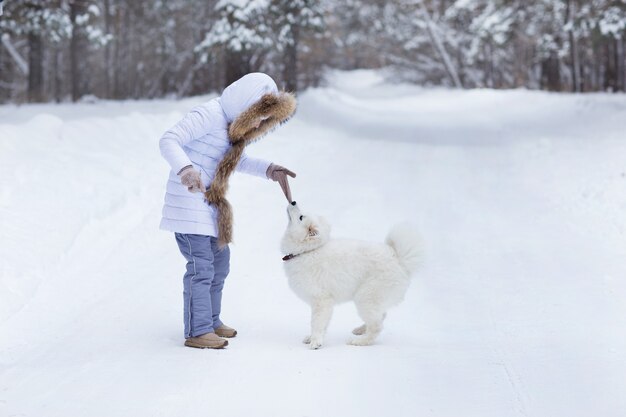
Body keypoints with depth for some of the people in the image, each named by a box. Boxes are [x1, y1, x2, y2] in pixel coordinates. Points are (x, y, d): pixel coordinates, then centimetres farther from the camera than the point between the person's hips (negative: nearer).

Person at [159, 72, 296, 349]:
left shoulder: (233, 123, 10)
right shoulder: (208, 115, -19)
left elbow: (238, 161, 24)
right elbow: (168, 141, -27)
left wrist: (269, 170, 11)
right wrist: (186, 169, -44)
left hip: (208, 203, 10)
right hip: (188, 201, -10)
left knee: (219, 260, 17)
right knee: (201, 266, -11)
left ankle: (210, 322, 29)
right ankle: (197, 331, -5)